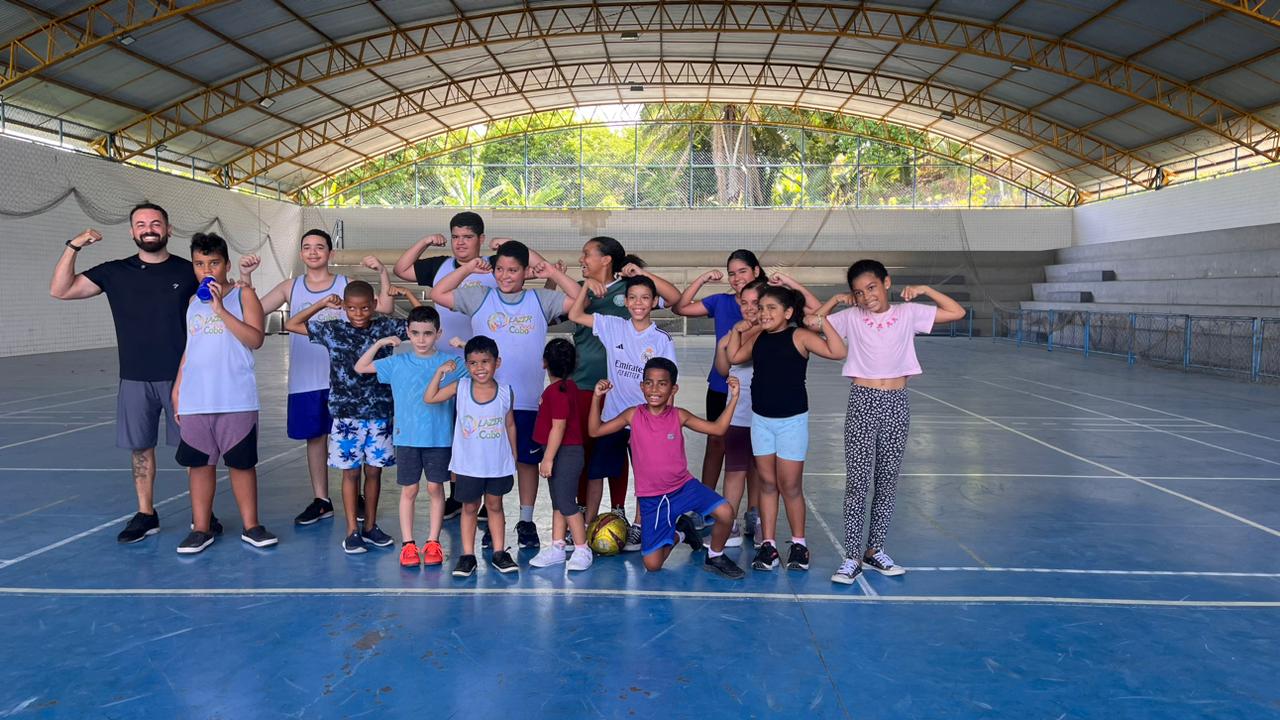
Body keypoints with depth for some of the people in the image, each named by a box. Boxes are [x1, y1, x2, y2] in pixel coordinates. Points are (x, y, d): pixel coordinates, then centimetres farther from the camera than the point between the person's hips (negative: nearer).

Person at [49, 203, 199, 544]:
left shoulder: (188, 271, 0)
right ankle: (145, 515, 21)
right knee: (140, 448, 9)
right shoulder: (115, 272, 5)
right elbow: (60, 290, 2)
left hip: (179, 377, -2)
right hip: (134, 379, 2)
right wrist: (73, 247, -9)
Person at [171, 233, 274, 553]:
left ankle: (250, 526, 15)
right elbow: (189, 349, 20)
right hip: (195, 401, 4)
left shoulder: (243, 294, 0)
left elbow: (256, 339, -13)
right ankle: (201, 529, 17)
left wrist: (221, 309, -18)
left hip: (236, 399, -4)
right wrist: (177, 390, 15)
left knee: (242, 463, 4)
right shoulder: (193, 302, 13)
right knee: (199, 463, 7)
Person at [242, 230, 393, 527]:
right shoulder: (290, 287, 6)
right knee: (315, 437, 10)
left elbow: (384, 308, -8)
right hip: (305, 378, 2)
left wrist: (382, 273, -19)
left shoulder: (346, 285, 0)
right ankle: (321, 500, 22)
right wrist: (245, 277, -8)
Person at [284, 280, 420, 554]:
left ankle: (370, 526, 22)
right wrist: (321, 304, -1)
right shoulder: (332, 330, 0)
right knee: (351, 471, 5)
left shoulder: (385, 327, -1)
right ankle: (352, 531, 13)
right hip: (346, 414, -1)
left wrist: (406, 295, -6)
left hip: (379, 413, 1)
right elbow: (291, 324, 5)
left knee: (374, 470, 9)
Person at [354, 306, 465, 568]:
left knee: (435, 488, 7)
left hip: (439, 438, -1)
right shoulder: (397, 363, 3)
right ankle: (407, 544, 14)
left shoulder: (451, 362, -1)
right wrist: (379, 343, 1)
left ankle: (433, 542, 17)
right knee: (409, 490, 6)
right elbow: (360, 368, 8)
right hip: (407, 437, 1)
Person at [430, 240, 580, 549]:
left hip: (527, 399, 0)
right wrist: (469, 268, 1)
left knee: (527, 459, 8)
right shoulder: (479, 298, 5)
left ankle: (526, 521, 21)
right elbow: (437, 294, 4)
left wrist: (553, 272, -5)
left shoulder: (541, 301, 5)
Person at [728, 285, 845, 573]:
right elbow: (734, 357, 14)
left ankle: (799, 544, 19)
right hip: (761, 419, 5)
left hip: (792, 420, -5)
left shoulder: (800, 336, -11)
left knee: (790, 485, 2)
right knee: (767, 483, 9)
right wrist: (737, 331, 4)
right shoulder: (757, 336, 4)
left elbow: (837, 352, -20)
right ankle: (768, 544, 16)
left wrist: (823, 322, -26)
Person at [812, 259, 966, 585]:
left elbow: (957, 312, 3)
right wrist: (835, 300, -1)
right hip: (862, 402, -1)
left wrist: (924, 289, -2)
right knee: (857, 481, -4)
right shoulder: (851, 317, 3)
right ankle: (852, 557, 1)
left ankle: (875, 549, 22)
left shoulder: (908, 313, 4)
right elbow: (812, 322, 1)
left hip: (896, 404, 2)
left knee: (887, 481, 10)